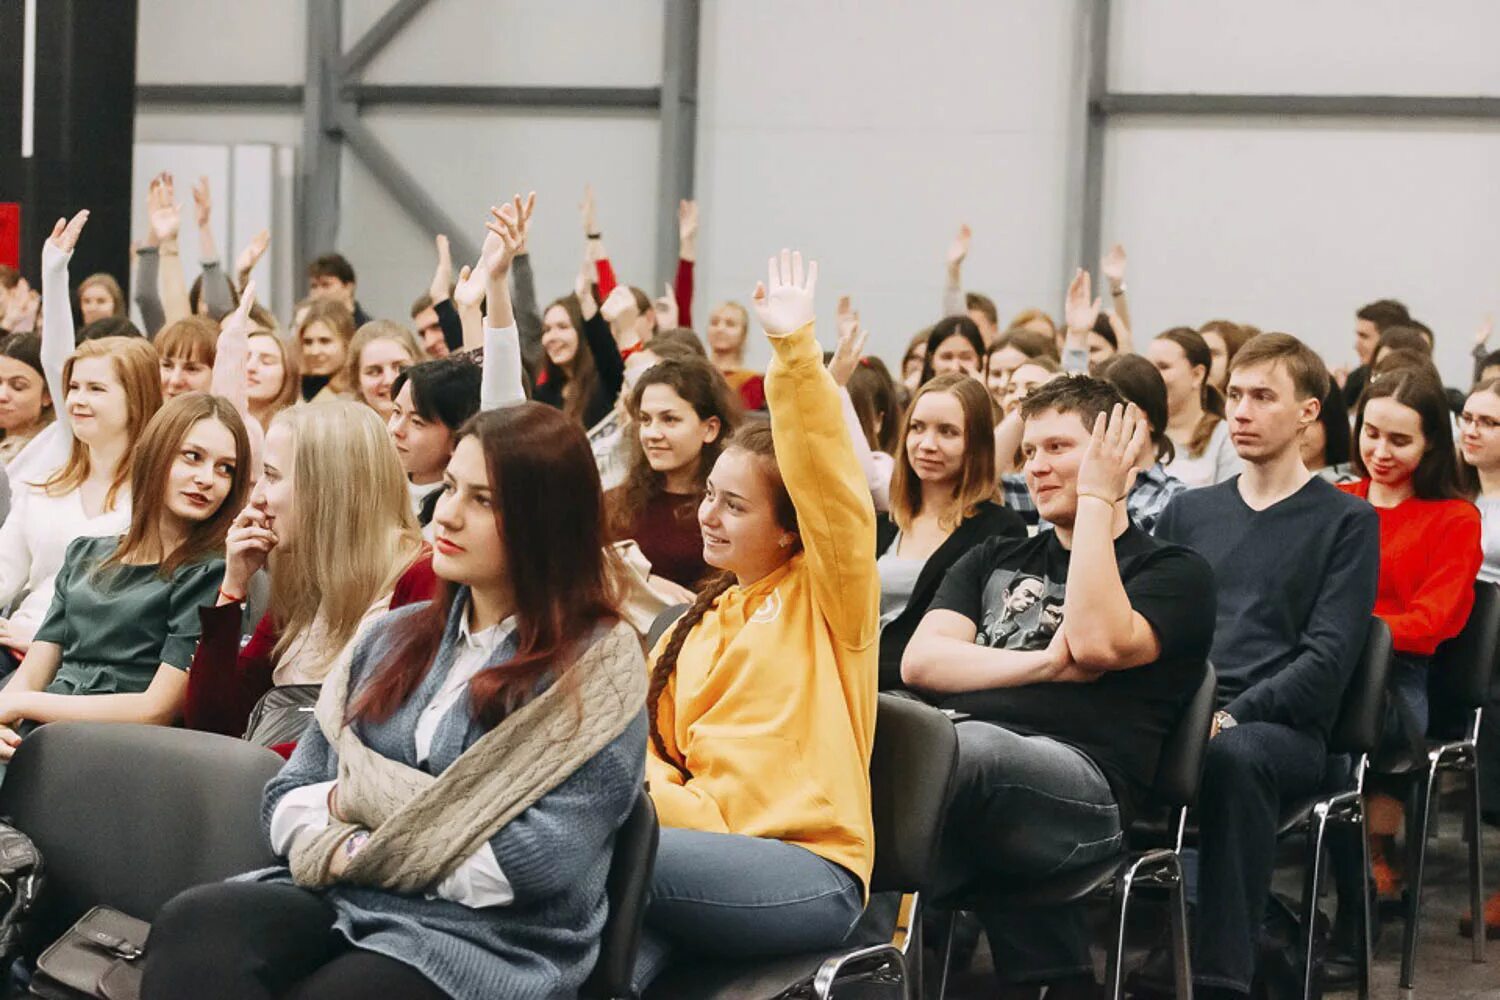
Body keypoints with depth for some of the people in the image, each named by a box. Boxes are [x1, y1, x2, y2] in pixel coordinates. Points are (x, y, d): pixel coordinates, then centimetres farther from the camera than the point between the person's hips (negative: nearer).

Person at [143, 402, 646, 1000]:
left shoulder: (599, 665, -3)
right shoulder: (395, 636, 17)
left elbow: (542, 863, -14)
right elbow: (289, 797, 14)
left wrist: (366, 796, -5)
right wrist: (344, 850, -10)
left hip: (484, 942, -5)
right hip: (340, 904, 5)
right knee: (191, 926, -29)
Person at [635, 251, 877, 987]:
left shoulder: (827, 596, 5)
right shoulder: (698, 624, 23)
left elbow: (829, 482, -12)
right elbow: (645, 734, 13)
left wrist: (794, 349, -23)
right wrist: (659, 793, -11)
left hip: (809, 872, -4)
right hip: (711, 851, 5)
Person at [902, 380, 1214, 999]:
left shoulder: (1174, 573, 15)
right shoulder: (994, 560, 30)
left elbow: (1098, 643, -7)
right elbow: (920, 662, 12)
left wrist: (1095, 497, 1)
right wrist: (1044, 664, -3)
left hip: (1086, 785, -4)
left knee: (969, 746, -38)